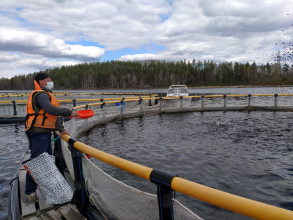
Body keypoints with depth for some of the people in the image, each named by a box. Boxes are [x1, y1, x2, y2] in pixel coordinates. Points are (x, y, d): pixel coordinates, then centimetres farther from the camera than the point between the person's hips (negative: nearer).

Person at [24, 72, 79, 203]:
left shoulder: (45, 95, 23)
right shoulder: (41, 95, -12)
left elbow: (53, 114, 21)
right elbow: (50, 109, -31)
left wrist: (61, 129, 14)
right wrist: (70, 112, -27)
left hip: (45, 133, 11)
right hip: (39, 133, -11)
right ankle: (30, 192, 5)